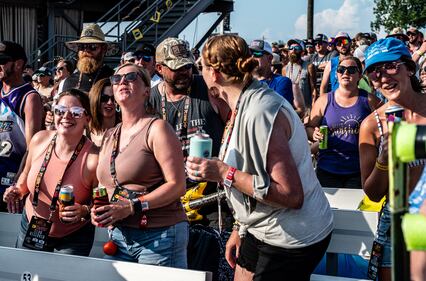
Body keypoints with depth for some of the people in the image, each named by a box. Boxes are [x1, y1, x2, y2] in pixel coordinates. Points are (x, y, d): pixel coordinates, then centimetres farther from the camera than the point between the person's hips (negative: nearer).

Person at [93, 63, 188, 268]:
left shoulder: (156, 129, -6)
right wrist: (98, 211, 1)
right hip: (118, 235, 6)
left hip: (159, 237, -6)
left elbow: (177, 185, -13)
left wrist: (131, 207, -20)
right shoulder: (109, 137, 15)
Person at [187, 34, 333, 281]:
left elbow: (291, 195, -28)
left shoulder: (260, 113, -24)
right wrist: (242, 229, 19)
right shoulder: (246, 105, 6)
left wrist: (225, 173, -26)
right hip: (263, 231, 9)